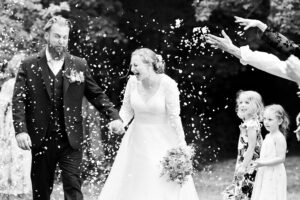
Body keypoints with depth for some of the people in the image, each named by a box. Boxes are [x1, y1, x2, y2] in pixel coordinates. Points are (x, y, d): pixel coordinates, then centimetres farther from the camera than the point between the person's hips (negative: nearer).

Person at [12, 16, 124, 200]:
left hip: (70, 140, 0)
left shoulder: (79, 65, 7)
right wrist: (21, 130, -19)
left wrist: (114, 116, -8)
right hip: (41, 140, 0)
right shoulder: (29, 66, 1)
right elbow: (19, 100, -5)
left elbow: (97, 95, 8)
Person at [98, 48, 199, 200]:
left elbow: (174, 117, -13)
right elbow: (127, 109, 6)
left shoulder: (167, 84, -17)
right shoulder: (133, 82, -5)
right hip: (137, 141, 4)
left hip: (162, 140, -4)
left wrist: (182, 146, -10)